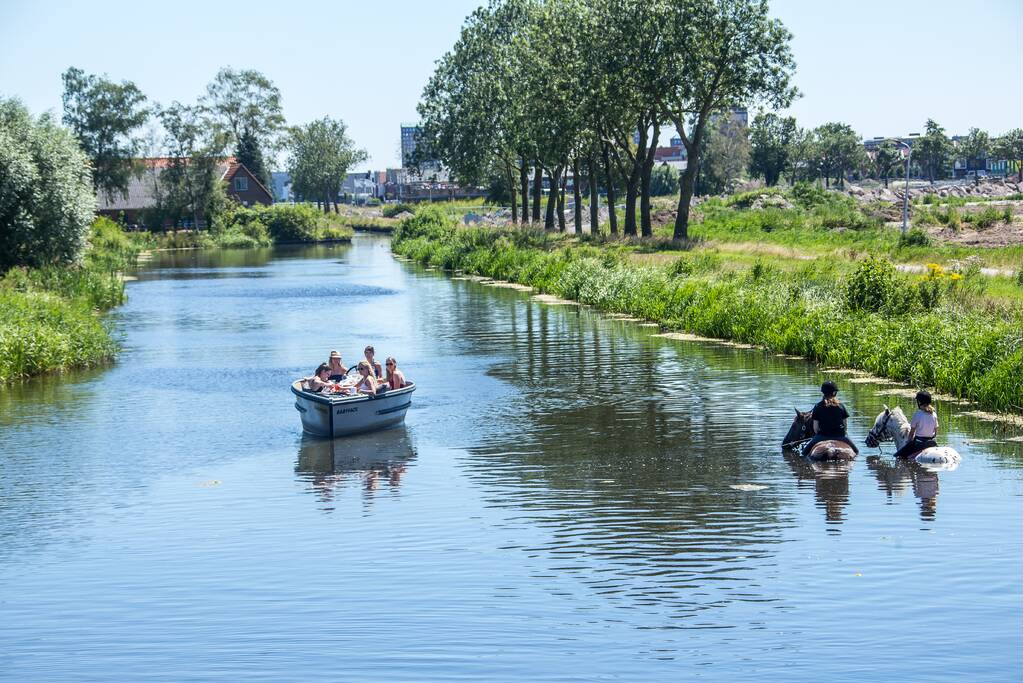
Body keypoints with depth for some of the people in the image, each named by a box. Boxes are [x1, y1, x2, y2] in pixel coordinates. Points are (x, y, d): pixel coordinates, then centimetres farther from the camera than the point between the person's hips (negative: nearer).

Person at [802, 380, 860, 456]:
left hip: (823, 435, -1)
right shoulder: (841, 406, -1)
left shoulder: (818, 407, -4)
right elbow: (846, 423, 2)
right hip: (840, 435, 1)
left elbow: (815, 427, -4)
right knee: (856, 452, 21)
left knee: (805, 452, 11)